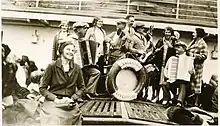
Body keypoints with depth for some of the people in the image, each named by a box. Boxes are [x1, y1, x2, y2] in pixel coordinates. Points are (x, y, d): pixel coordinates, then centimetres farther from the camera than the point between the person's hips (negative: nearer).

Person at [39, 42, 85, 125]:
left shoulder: (77, 68, 5)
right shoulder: (52, 66, -4)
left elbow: (81, 87, 14)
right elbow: (42, 88, -2)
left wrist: (73, 98, -3)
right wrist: (55, 99, -14)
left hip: (71, 107, 3)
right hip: (53, 106, -3)